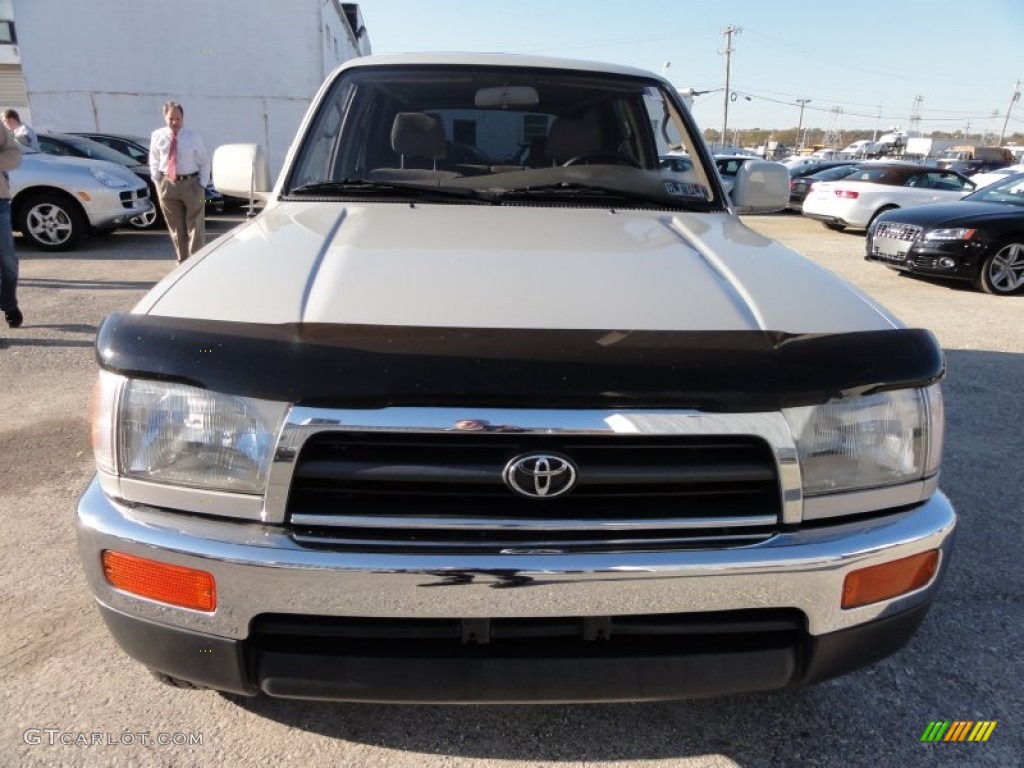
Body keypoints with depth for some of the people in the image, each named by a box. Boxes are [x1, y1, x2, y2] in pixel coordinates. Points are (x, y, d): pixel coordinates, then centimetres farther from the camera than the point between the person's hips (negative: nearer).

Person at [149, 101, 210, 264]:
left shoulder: (193, 137, -5)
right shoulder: (157, 136, 0)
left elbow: (204, 163, -1)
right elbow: (154, 162, 11)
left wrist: (202, 185, -8)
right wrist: (158, 181, 2)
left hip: (191, 184, -2)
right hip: (167, 184, 2)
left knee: (195, 226, 2)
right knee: (176, 227, 11)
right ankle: (182, 261, 24)